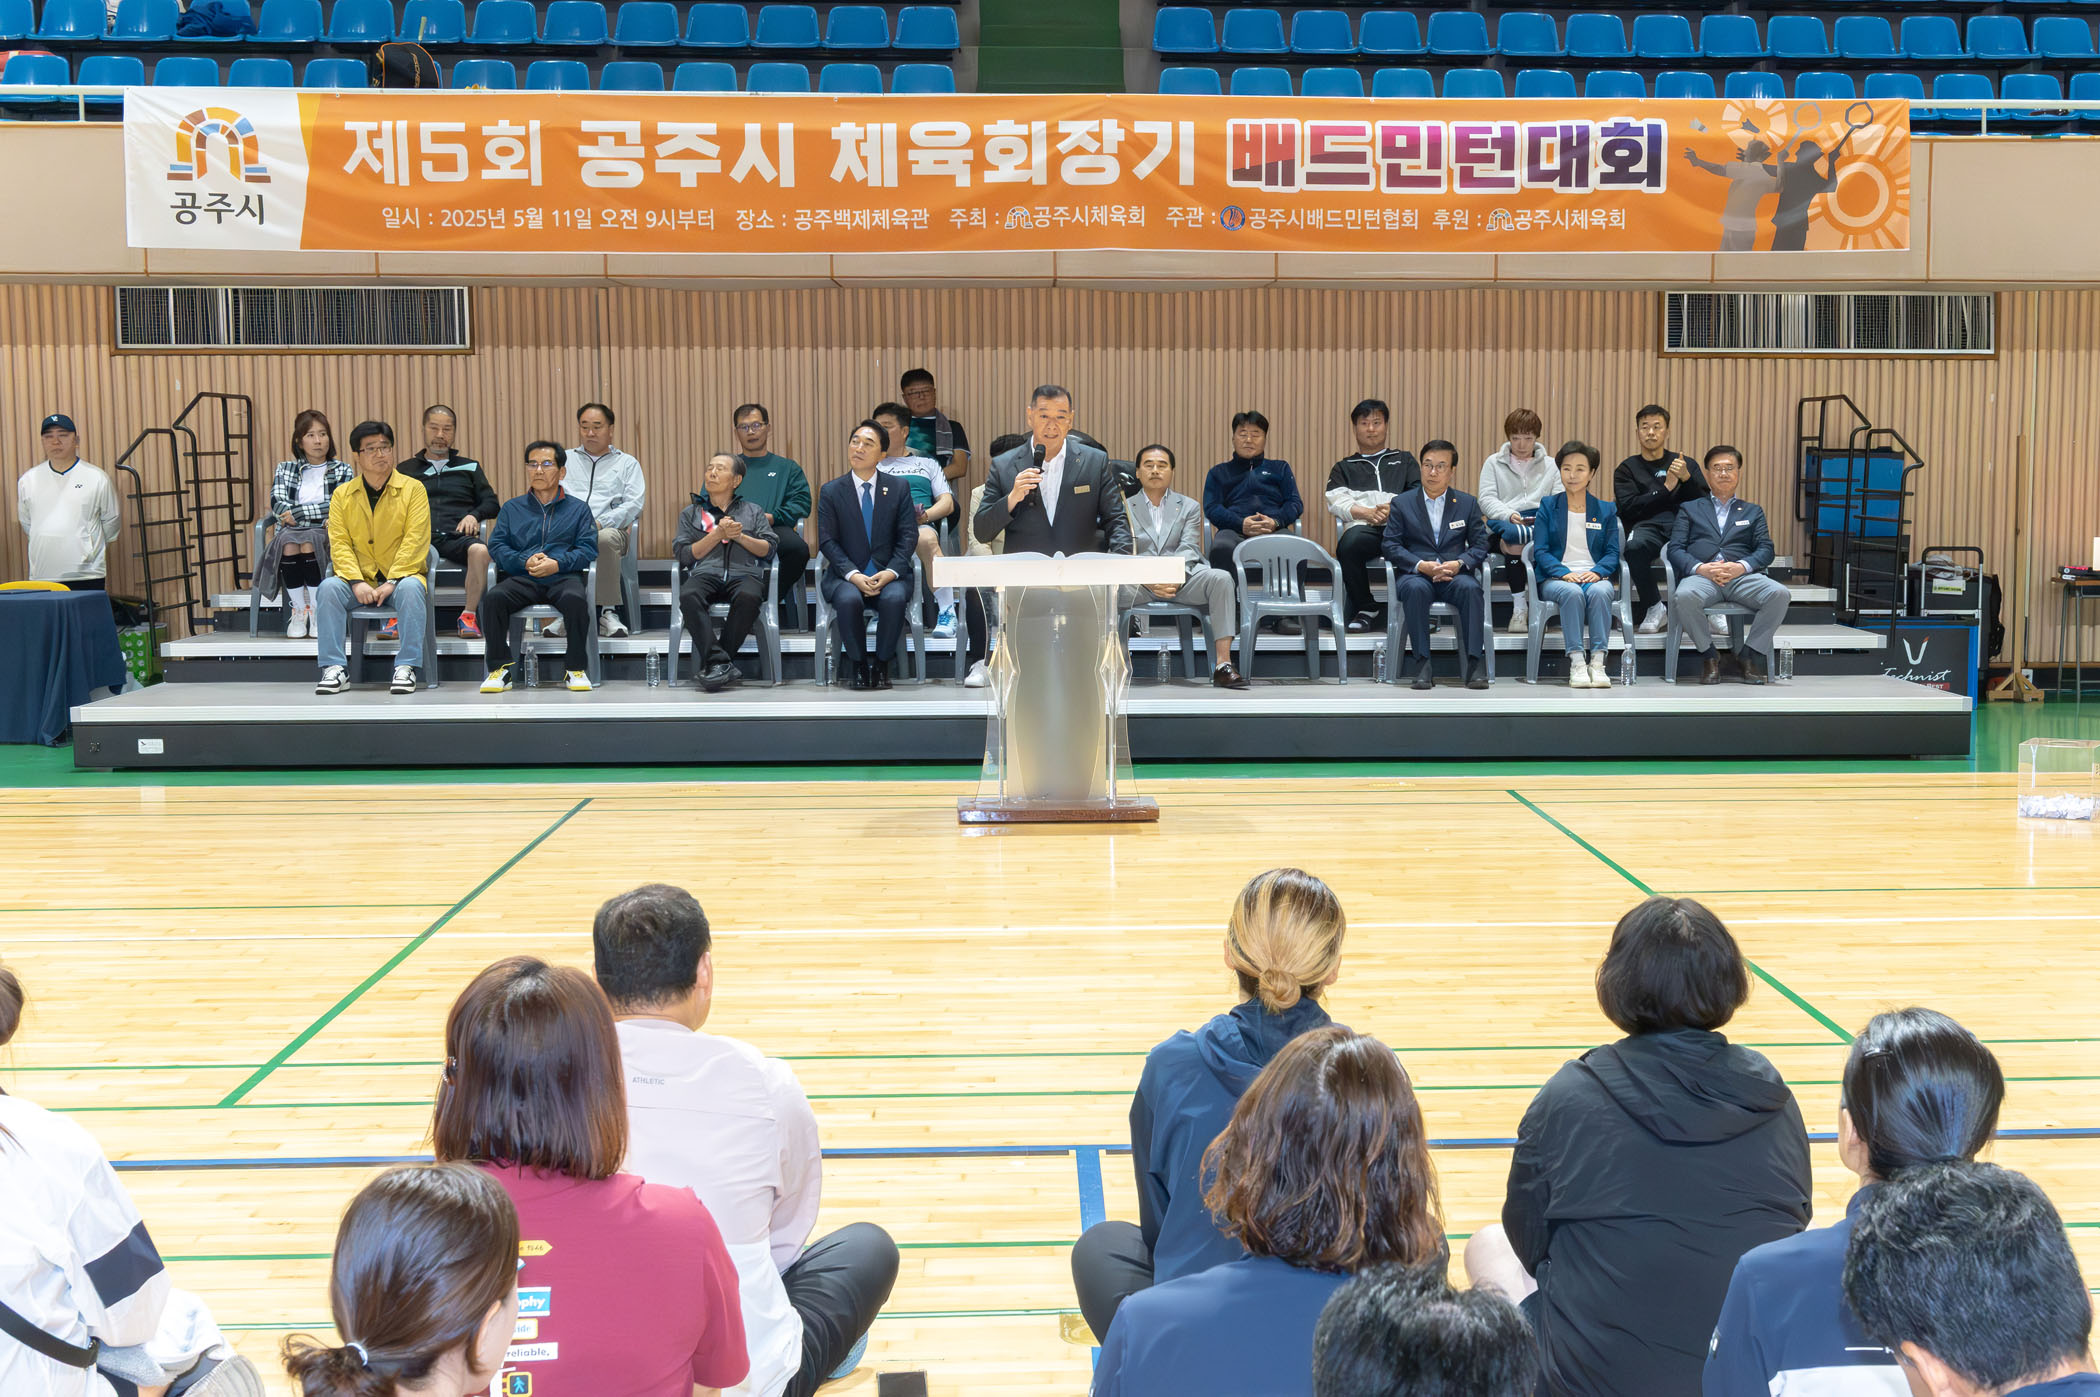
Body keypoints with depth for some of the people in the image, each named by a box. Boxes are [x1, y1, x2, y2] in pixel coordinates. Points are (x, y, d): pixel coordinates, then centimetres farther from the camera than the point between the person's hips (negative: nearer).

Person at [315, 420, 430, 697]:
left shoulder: (413, 489, 1)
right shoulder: (342, 494, 8)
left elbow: (415, 542, -8)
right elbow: (339, 544, -1)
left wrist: (392, 582, -20)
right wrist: (357, 582, -18)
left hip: (400, 577, -2)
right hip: (358, 579, 2)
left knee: (411, 588, -34)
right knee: (329, 588, -26)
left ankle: (406, 667, -30)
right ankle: (334, 669, -24)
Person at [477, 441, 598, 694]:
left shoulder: (577, 509, 16)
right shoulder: (512, 509, 21)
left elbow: (588, 548, 4)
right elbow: (496, 546, 9)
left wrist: (557, 564, -13)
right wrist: (525, 562, -10)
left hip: (563, 577, -2)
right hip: (522, 579, 2)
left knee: (575, 599, -37)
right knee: (493, 598, -30)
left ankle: (576, 668, -20)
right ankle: (500, 669, -20)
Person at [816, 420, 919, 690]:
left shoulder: (899, 488, 7)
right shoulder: (831, 491, 5)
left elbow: (908, 536, 2)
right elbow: (827, 540, -1)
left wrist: (890, 572, -15)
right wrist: (853, 575, -17)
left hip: (888, 574, 0)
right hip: (847, 575, 0)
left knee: (895, 598, -33)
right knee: (848, 600, -34)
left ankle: (882, 663, -12)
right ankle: (857, 663, -11)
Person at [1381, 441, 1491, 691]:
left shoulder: (1468, 503, 14)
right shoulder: (1402, 503, 11)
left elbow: (1480, 545, 8)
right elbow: (1390, 544, 2)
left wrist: (1458, 563, -13)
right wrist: (1421, 565, -14)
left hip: (1454, 575, 1)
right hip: (1416, 574, -1)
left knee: (1470, 588, -34)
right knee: (1415, 589, -36)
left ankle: (1476, 663, -33)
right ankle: (1423, 665, -33)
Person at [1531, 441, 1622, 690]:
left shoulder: (1606, 509, 17)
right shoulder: (1547, 506, 13)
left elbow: (1613, 552, 8)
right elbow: (1540, 550, 3)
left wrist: (1596, 571, -15)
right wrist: (1565, 573, -15)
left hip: (1595, 577, 1)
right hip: (1556, 578, -1)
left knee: (1599, 591, -35)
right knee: (1572, 592, -36)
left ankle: (1598, 662, -39)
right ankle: (1576, 662, -40)